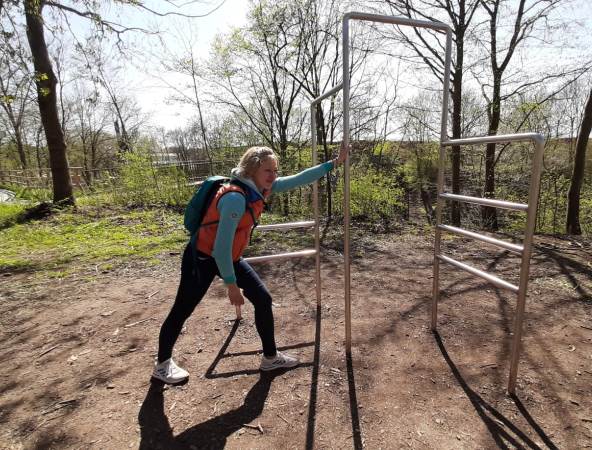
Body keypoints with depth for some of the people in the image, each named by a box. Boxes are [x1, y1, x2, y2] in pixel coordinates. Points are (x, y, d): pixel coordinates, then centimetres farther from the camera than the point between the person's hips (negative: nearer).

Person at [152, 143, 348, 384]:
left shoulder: (260, 188, -6)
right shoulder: (235, 197, -31)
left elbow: (299, 179, 1)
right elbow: (222, 246, -30)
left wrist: (334, 163, 1)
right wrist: (231, 285, -21)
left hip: (230, 258, 8)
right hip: (202, 258, -8)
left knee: (263, 299, 4)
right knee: (182, 310, 9)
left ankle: (270, 357, 21)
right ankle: (162, 364, 34)